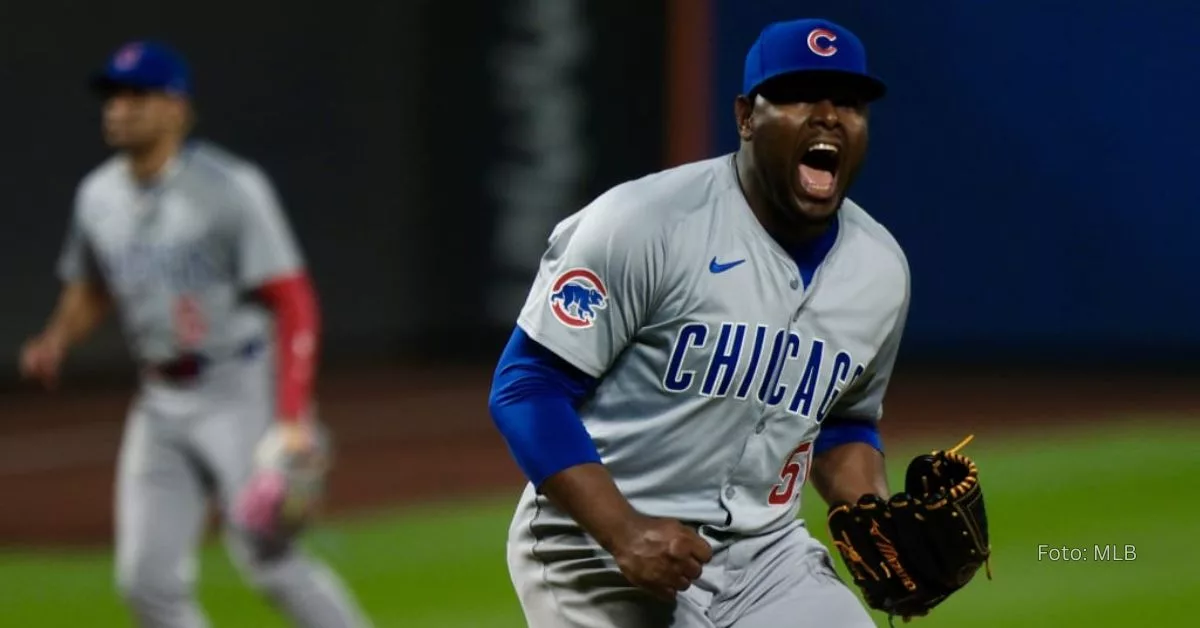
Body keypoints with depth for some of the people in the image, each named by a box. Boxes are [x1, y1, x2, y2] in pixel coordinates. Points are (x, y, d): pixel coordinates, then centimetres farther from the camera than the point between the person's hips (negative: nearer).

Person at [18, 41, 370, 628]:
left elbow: (292, 302, -17)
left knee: (266, 556, -12)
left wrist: (292, 421, -26)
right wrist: (55, 342, 0)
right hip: (160, 403, 6)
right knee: (147, 579, 0)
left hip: (241, 388, -6)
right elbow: (89, 291, 23)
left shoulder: (231, 188, -14)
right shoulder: (97, 196, 6)